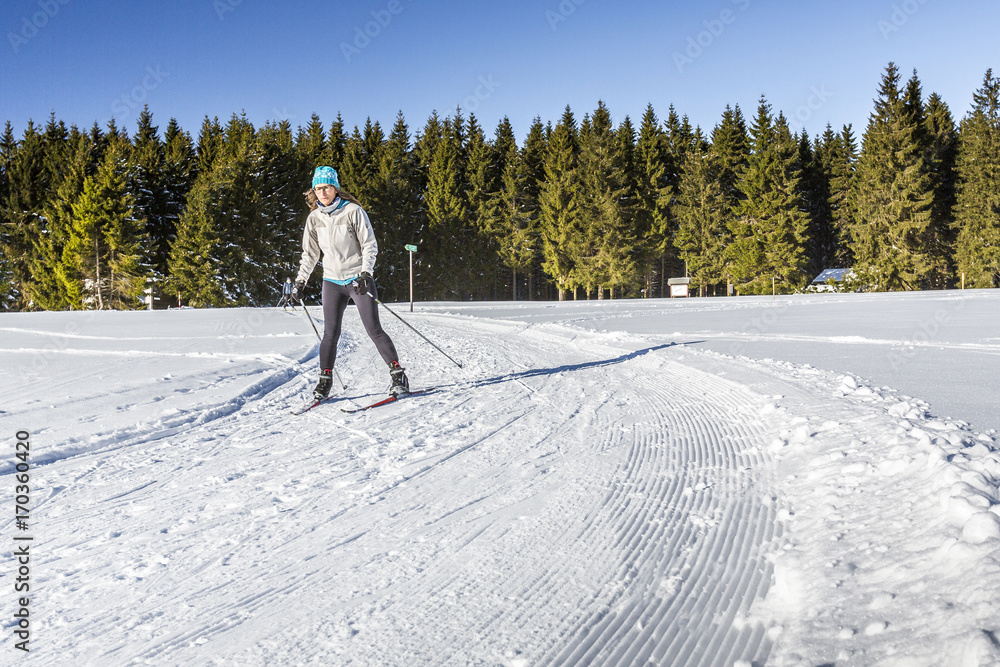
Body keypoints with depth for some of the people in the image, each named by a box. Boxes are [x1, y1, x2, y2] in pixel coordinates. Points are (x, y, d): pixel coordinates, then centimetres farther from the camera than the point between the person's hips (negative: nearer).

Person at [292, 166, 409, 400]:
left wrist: (365, 273, -19)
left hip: (358, 279, -4)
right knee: (330, 333, 0)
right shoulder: (314, 218, 6)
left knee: (373, 329, -7)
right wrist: (300, 281, 11)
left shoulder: (353, 211, -8)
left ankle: (398, 375, 0)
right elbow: (310, 253, 16)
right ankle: (325, 380, 11)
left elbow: (370, 246, -7)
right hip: (332, 281, 4)